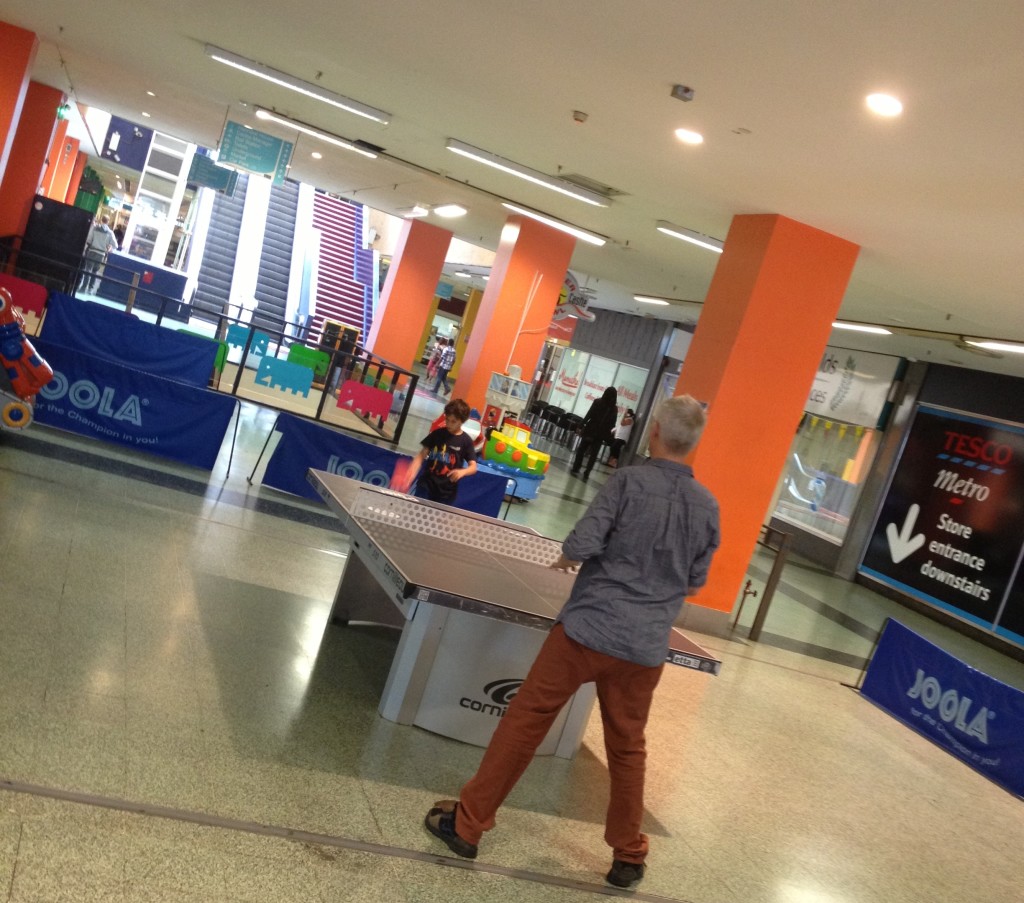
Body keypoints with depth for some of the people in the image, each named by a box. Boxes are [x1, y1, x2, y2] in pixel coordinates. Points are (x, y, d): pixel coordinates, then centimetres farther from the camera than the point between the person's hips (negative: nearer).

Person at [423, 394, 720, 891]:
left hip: (588, 627, -4)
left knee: (524, 721, 7)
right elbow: (695, 580, 13)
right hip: (646, 646, 4)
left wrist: (563, 561, 5)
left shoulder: (629, 480, -11)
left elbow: (583, 543, -17)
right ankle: (628, 856, 29)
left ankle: (467, 822, 16)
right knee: (627, 749, 19)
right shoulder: (708, 507, 3)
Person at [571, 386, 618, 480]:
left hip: (590, 430, -1)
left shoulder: (597, 402, -8)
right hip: (601, 434, 1)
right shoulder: (614, 409, -5)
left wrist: (581, 426, -4)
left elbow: (588, 415, -8)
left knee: (581, 450, 12)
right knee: (593, 455, 9)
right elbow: (612, 424, -1)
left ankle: (575, 469, 11)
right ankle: (586, 474, 7)